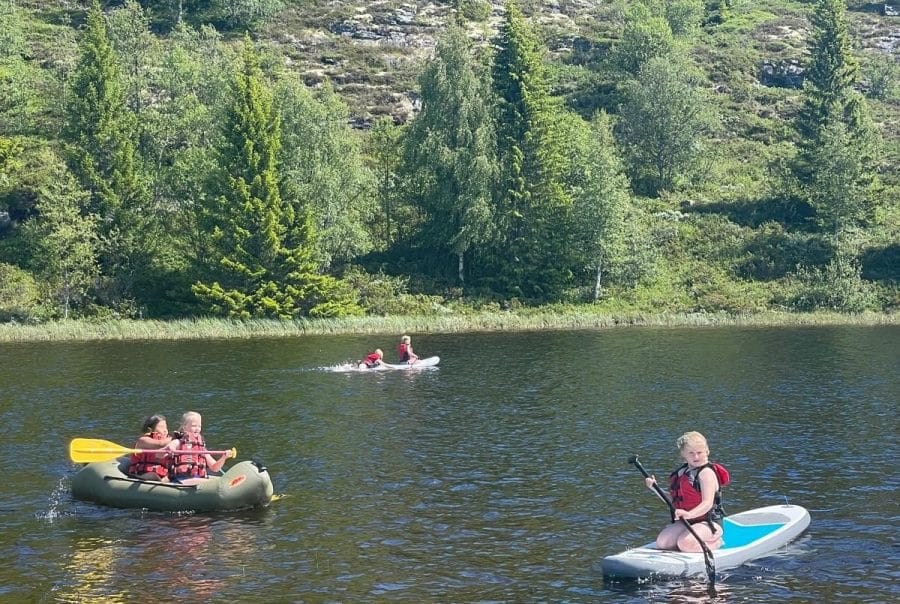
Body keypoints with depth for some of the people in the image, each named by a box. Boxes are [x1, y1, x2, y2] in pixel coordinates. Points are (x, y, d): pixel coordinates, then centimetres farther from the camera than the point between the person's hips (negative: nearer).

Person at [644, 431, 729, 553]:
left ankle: (715, 543, -3)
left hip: (709, 523, -8)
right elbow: (672, 498, 20)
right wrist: (655, 487, 8)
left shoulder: (706, 473, -14)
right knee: (662, 542, -13)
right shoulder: (682, 472, 12)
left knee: (685, 543, -33)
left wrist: (689, 514, -44)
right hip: (686, 522, 8)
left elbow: (708, 503, -27)